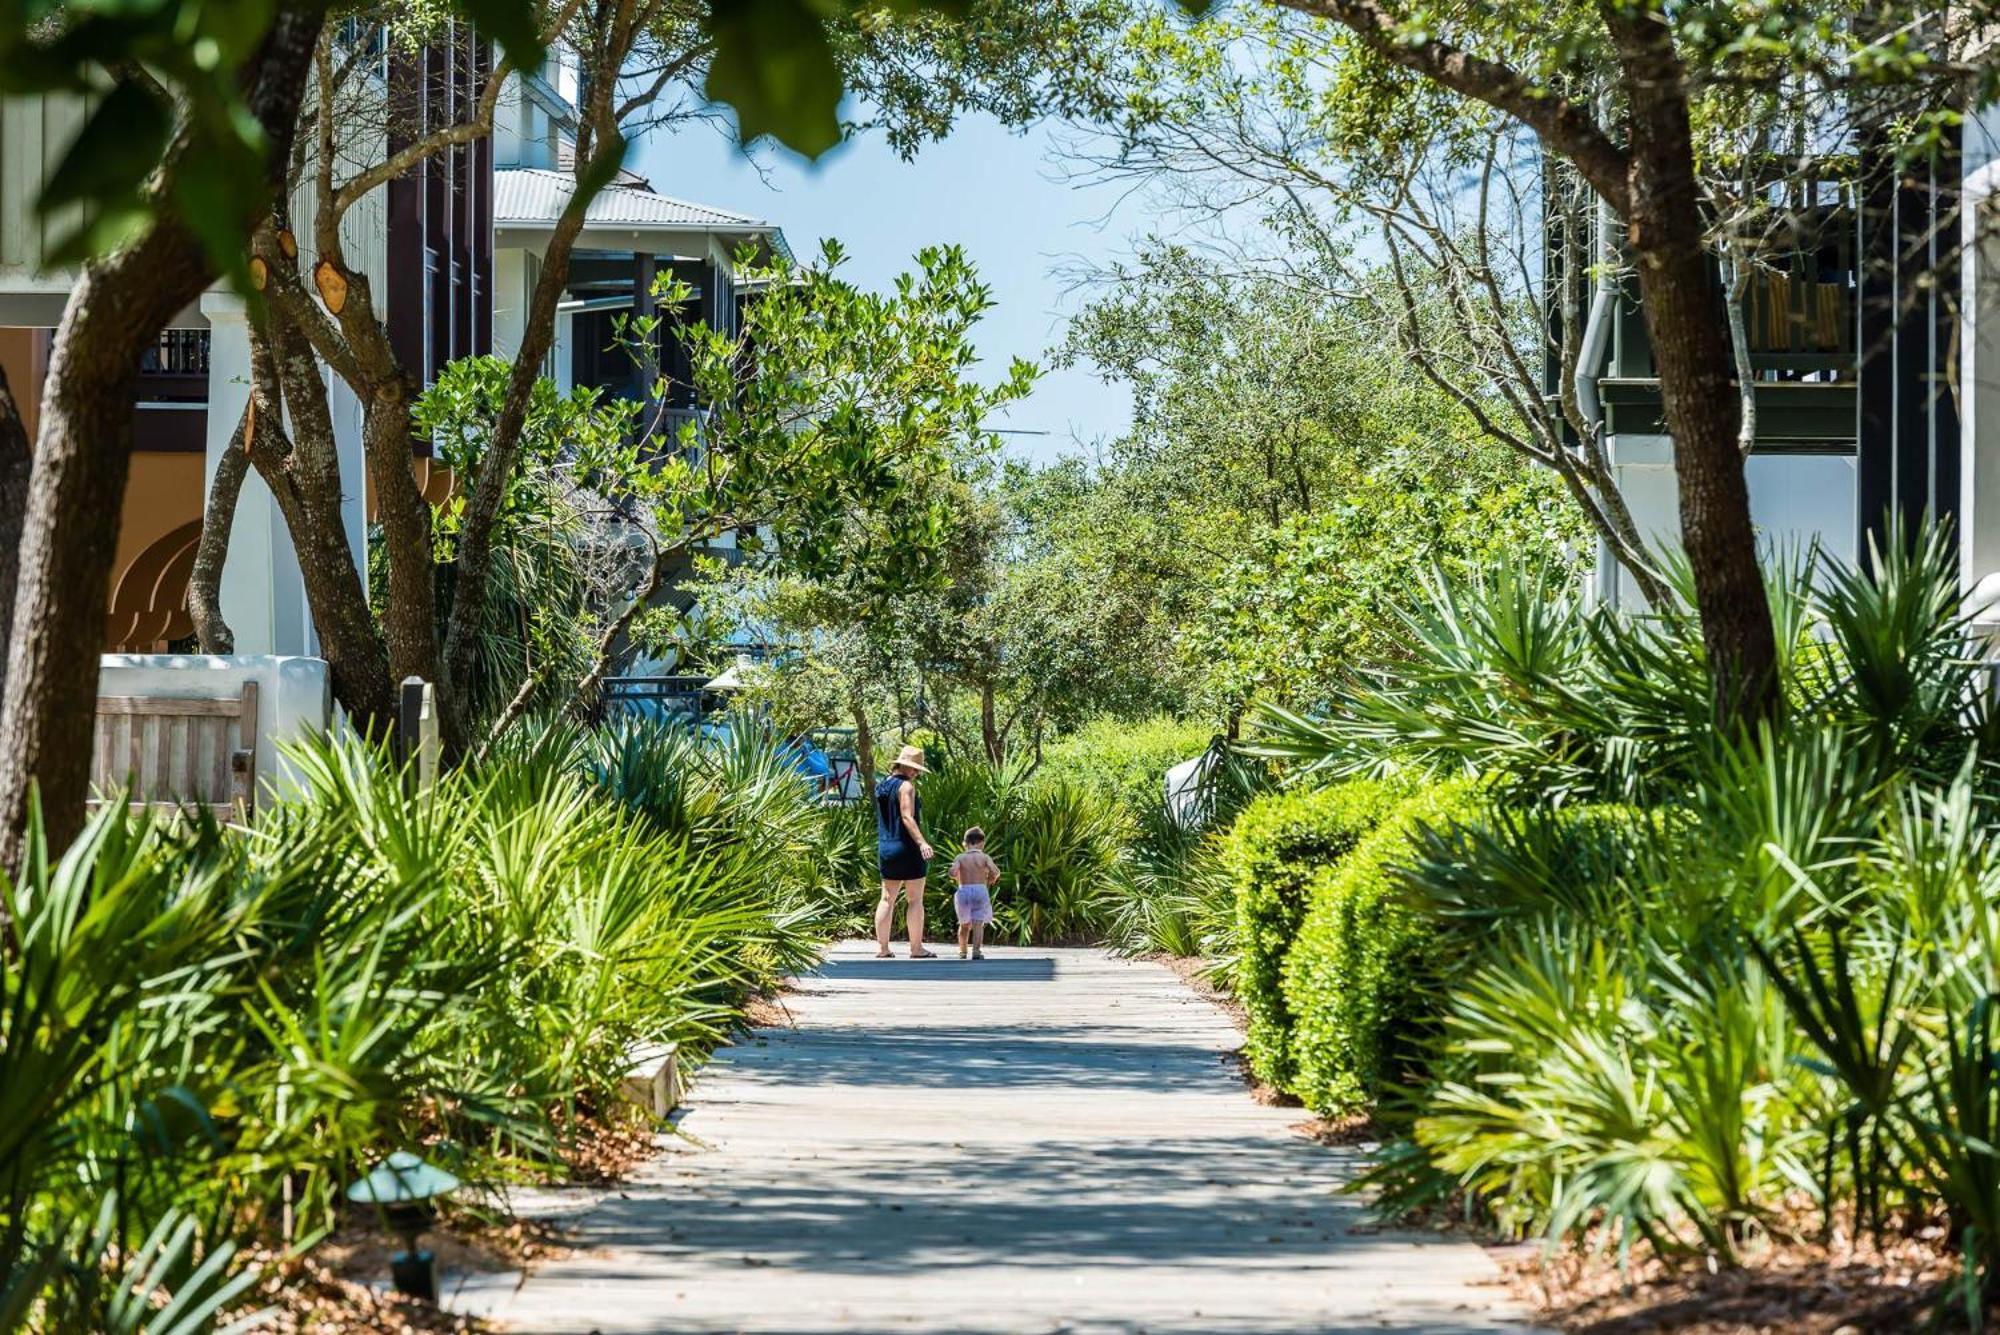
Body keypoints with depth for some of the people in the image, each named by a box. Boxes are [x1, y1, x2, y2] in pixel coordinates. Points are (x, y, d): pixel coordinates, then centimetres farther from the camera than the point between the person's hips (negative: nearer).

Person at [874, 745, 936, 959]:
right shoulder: (906, 786, -12)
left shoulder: (881, 787, 11)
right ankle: (916, 948, -2)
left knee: (887, 899, 9)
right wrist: (922, 842, -29)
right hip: (908, 847, -8)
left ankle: (881, 947, 6)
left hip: (885, 848, 8)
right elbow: (907, 817, -22)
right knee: (915, 900, -2)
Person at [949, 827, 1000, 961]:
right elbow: (995, 871, -14)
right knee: (978, 924, -6)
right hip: (980, 891, -2)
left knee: (965, 924, 19)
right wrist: (990, 880, 6)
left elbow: (953, 872, -14)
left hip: (963, 891, 2)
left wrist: (959, 878, 8)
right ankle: (976, 951, -21)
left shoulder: (960, 857, 2)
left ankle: (962, 951, 29)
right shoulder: (984, 857, 0)